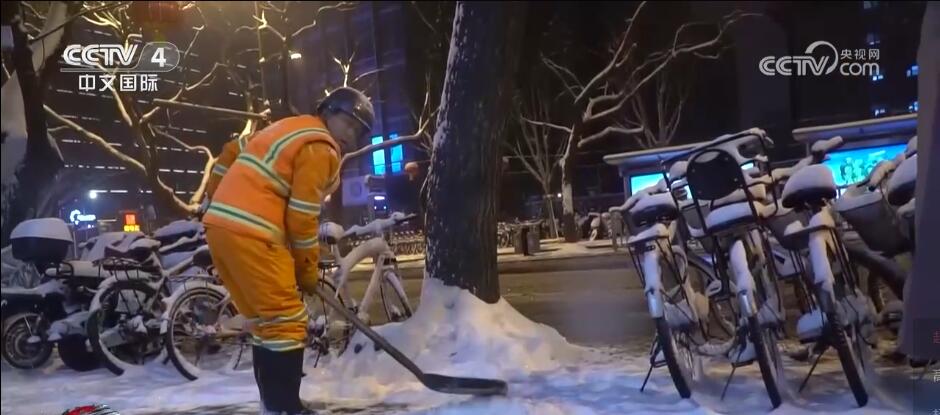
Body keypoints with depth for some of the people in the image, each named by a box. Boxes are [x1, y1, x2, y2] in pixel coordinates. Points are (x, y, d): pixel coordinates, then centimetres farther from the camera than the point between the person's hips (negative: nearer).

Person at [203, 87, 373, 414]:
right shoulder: (320, 148, -5)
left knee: (266, 321, 16)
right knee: (286, 322, -6)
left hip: (221, 225, 10)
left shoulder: (292, 129, 25)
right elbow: (302, 217, -8)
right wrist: (308, 271, 2)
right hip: (249, 233, -10)